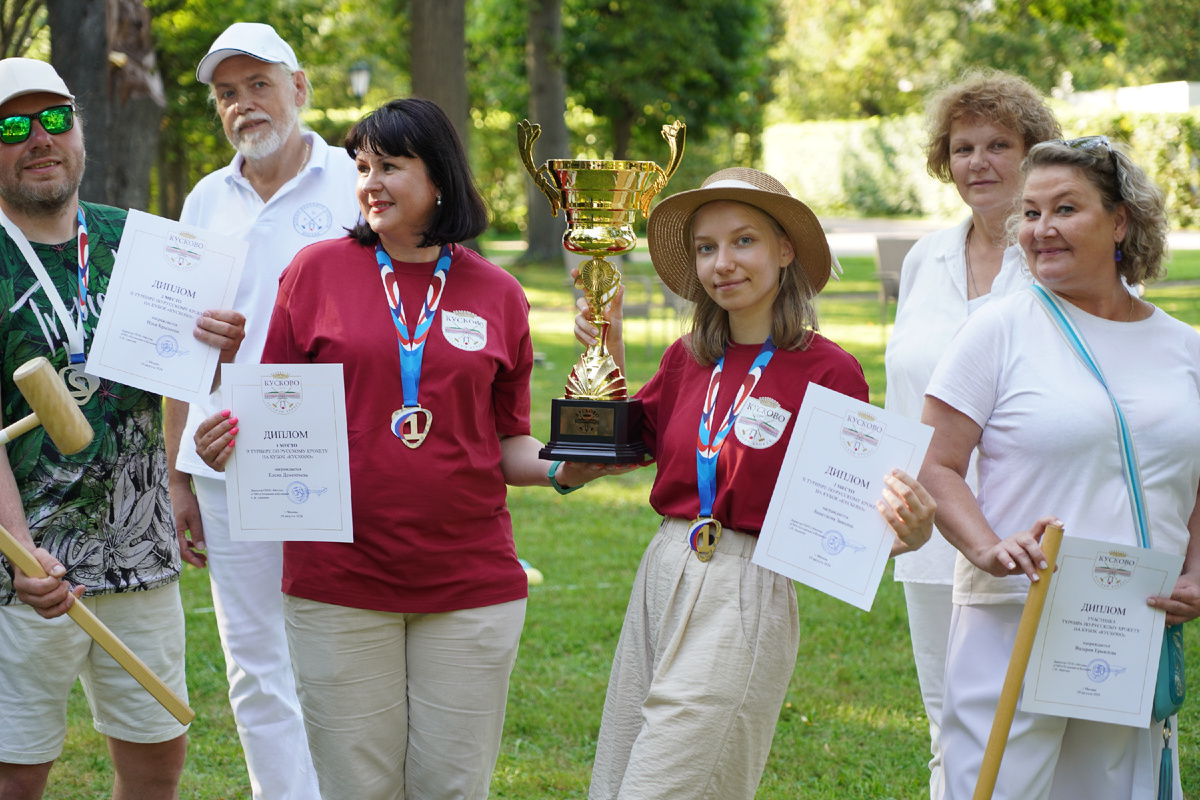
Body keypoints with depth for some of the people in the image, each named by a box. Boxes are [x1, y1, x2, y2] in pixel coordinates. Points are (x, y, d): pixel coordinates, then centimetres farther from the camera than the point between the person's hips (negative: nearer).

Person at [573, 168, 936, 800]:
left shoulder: (827, 371, -10)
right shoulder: (687, 359, 6)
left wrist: (907, 532, -30)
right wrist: (608, 351, 7)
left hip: (746, 598, -7)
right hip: (661, 581, 7)